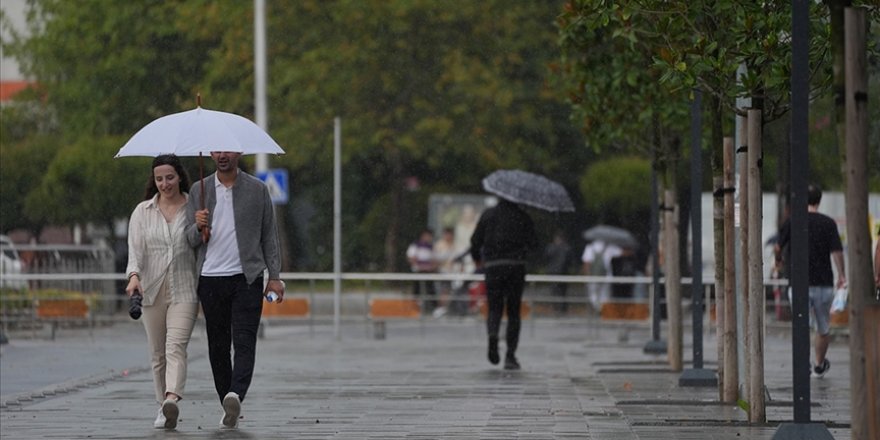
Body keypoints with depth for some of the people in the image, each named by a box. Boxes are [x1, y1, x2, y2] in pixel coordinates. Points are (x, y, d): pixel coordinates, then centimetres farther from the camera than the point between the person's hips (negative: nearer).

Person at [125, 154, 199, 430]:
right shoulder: (143, 212, 8)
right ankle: (163, 408, 17)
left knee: (176, 346, -20)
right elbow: (135, 248, 0)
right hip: (152, 290, 3)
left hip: (184, 291, -3)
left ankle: (172, 399, -36)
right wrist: (134, 275, -20)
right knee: (157, 353, 7)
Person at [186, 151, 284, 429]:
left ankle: (236, 395, -29)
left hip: (246, 278, -2)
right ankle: (230, 409, 8)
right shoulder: (199, 190, 10)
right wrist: (198, 227, -14)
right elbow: (190, 240, 10)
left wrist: (274, 276, 1)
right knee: (218, 345, 3)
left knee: (244, 340, -15)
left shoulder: (257, 190, 6)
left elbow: (269, 235, 9)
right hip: (210, 279, 2)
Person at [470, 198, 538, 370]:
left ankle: (493, 334, -26)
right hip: (515, 266, 0)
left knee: (494, 309, 8)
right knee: (513, 312, 7)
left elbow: (476, 240, 4)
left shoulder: (488, 214, 5)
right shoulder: (522, 217, 3)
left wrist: (476, 258, 22)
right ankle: (510, 356, 1)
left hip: (492, 266, 0)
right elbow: (533, 243, -1)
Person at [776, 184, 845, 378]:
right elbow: (837, 251, -9)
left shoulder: (792, 222, -1)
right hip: (823, 282, 1)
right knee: (823, 328, 18)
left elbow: (778, 247, 4)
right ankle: (819, 365, 31)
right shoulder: (828, 223, -2)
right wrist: (842, 275, 2)